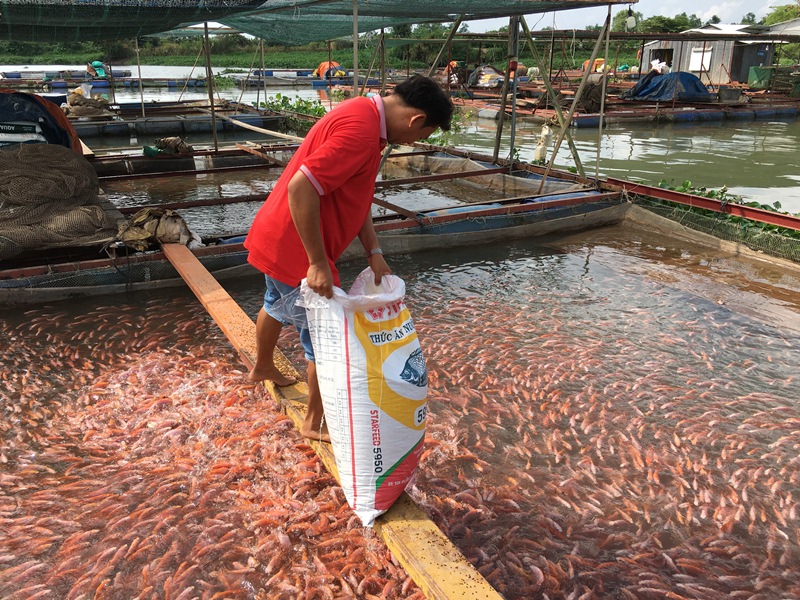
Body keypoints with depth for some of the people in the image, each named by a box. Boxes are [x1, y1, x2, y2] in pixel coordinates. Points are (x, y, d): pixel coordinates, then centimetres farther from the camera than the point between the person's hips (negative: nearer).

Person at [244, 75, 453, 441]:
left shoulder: (364, 114, 6)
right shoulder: (361, 130, -27)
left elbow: (357, 196, 10)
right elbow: (301, 188, -33)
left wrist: (374, 252, 3)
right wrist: (318, 263, -28)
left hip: (276, 237, 11)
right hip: (296, 249, -11)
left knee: (278, 304, 32)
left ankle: (262, 368, 59)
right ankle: (316, 423, 24)